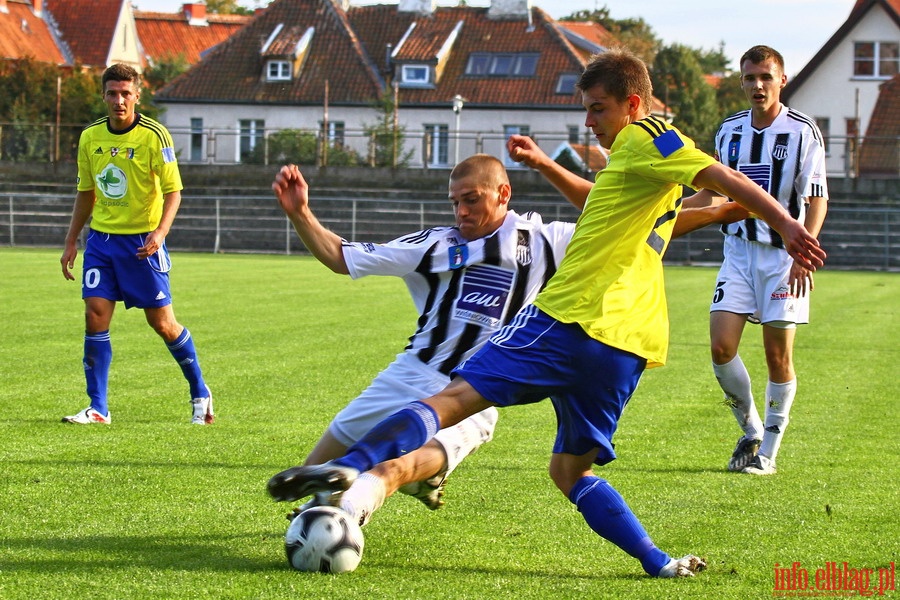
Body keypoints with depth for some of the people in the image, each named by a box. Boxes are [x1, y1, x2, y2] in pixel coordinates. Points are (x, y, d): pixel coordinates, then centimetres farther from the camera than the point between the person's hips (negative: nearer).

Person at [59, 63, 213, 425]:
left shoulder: (154, 136, -10)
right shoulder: (90, 137, 5)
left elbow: (173, 190, -10)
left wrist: (160, 231, -25)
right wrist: (71, 242, 15)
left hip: (141, 241, -4)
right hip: (101, 237, 4)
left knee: (162, 323, 1)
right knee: (95, 315, -8)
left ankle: (200, 394, 20)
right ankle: (98, 408, -2)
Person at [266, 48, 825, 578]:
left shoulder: (644, 137, -1)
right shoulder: (646, 152, 28)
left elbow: (722, 176, -16)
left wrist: (785, 223, -27)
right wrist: (542, 164, 42)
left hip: (574, 317, -9)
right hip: (627, 346, 9)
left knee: (456, 395, -17)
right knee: (570, 469, 18)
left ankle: (352, 468, -33)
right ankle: (659, 564, 4)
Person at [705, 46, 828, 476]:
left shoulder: (802, 131, -7)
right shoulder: (729, 130, 7)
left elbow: (817, 198, -8)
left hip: (784, 252, -4)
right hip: (739, 248, 4)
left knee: (778, 355, -1)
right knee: (721, 345, -8)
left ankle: (769, 448, 12)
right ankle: (751, 431, 12)